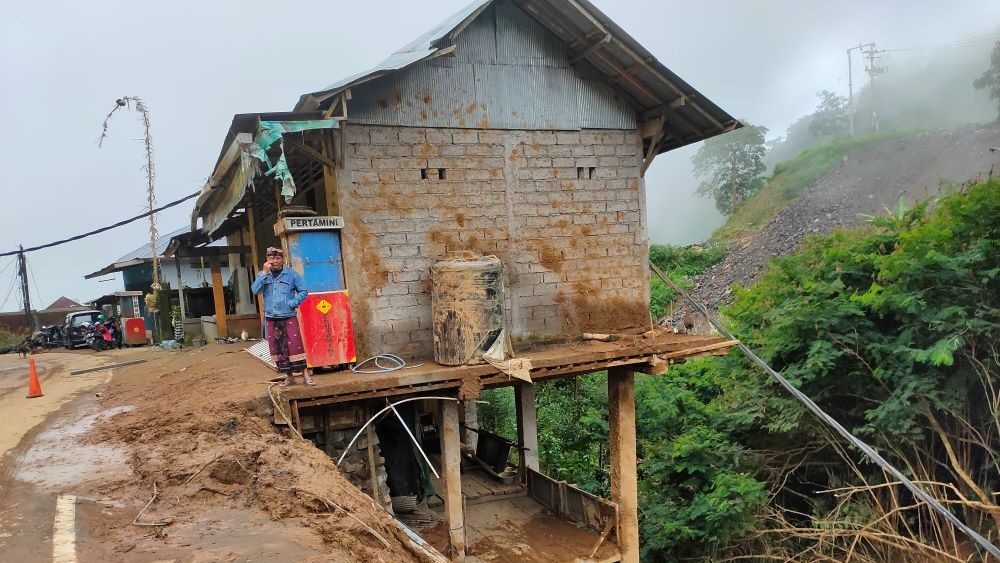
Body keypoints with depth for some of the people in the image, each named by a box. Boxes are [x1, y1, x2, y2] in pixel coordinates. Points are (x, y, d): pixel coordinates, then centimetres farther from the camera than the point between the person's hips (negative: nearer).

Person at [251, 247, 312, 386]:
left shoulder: (292, 274, -1)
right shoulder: (264, 275, 8)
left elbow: (303, 291, 0)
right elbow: (255, 291, -8)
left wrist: (292, 303, -12)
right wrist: (264, 272, -13)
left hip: (288, 317, -4)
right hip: (271, 318, 4)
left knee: (295, 346, -9)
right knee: (278, 348, 6)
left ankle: (305, 375, -4)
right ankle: (289, 376, 15)